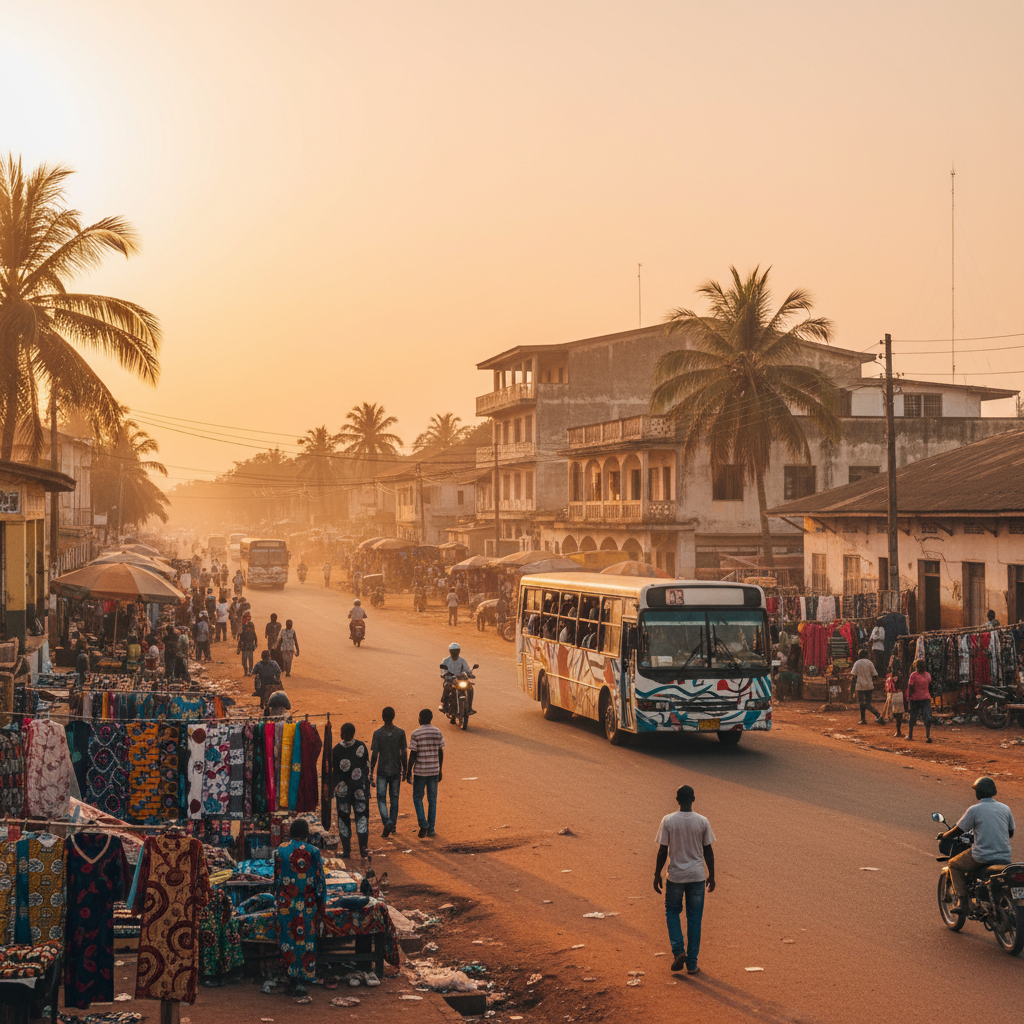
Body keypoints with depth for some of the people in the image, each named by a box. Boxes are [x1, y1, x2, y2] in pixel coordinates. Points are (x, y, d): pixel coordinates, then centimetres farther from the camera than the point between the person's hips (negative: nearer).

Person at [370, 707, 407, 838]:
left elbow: (374, 755, -10)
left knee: (381, 799, 6)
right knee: (394, 798, 15)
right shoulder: (400, 733, -5)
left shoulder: (377, 734, -9)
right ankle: (393, 825, 20)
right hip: (396, 771, 2)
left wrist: (370, 774, -4)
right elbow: (404, 754, -2)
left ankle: (387, 822, -16)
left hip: (382, 771, -2)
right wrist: (405, 770, 10)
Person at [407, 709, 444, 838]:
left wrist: (408, 771, -1)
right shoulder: (437, 732, 1)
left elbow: (413, 754, -10)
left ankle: (423, 824, -4)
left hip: (420, 771, -3)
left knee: (417, 797, 13)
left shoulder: (416, 734, -10)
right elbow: (441, 753, 5)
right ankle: (430, 830, 11)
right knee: (432, 800, 10)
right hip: (434, 770, 3)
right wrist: (440, 771, 14)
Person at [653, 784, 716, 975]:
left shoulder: (668, 821, -9)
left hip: (675, 875, -1)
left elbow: (662, 851, -7)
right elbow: (708, 851, 1)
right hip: (697, 876, 1)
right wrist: (711, 876, 12)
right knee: (694, 919, 9)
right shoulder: (703, 822, -5)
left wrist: (657, 875, 4)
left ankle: (678, 950, 0)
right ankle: (692, 963, 11)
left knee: (672, 912, 18)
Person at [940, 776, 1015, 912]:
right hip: (1004, 858, 4)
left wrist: (943, 835, 20)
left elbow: (958, 831, 0)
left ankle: (961, 901, 4)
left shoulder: (974, 810, -6)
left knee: (954, 865, 20)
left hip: (982, 857, -4)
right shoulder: (1005, 808, 7)